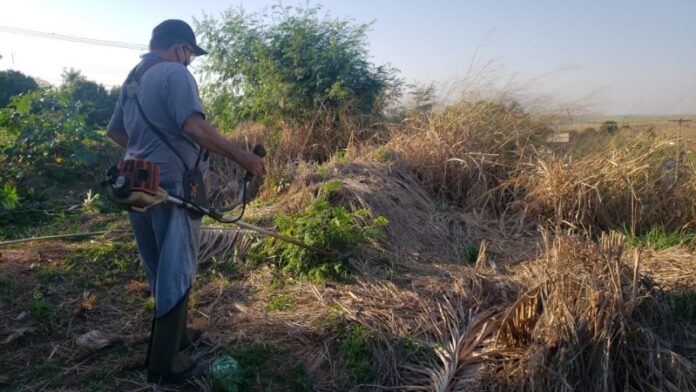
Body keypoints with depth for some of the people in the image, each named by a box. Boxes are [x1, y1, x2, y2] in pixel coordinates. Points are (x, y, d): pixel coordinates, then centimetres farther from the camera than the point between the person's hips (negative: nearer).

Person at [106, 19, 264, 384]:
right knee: (175, 273, 1)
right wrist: (240, 156, -22)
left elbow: (114, 131, 25)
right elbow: (194, 127, -26)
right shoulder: (174, 74, -11)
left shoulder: (133, 80, 17)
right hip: (170, 186, -9)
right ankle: (165, 365, 10)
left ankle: (169, 338, 39)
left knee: (159, 271, 21)